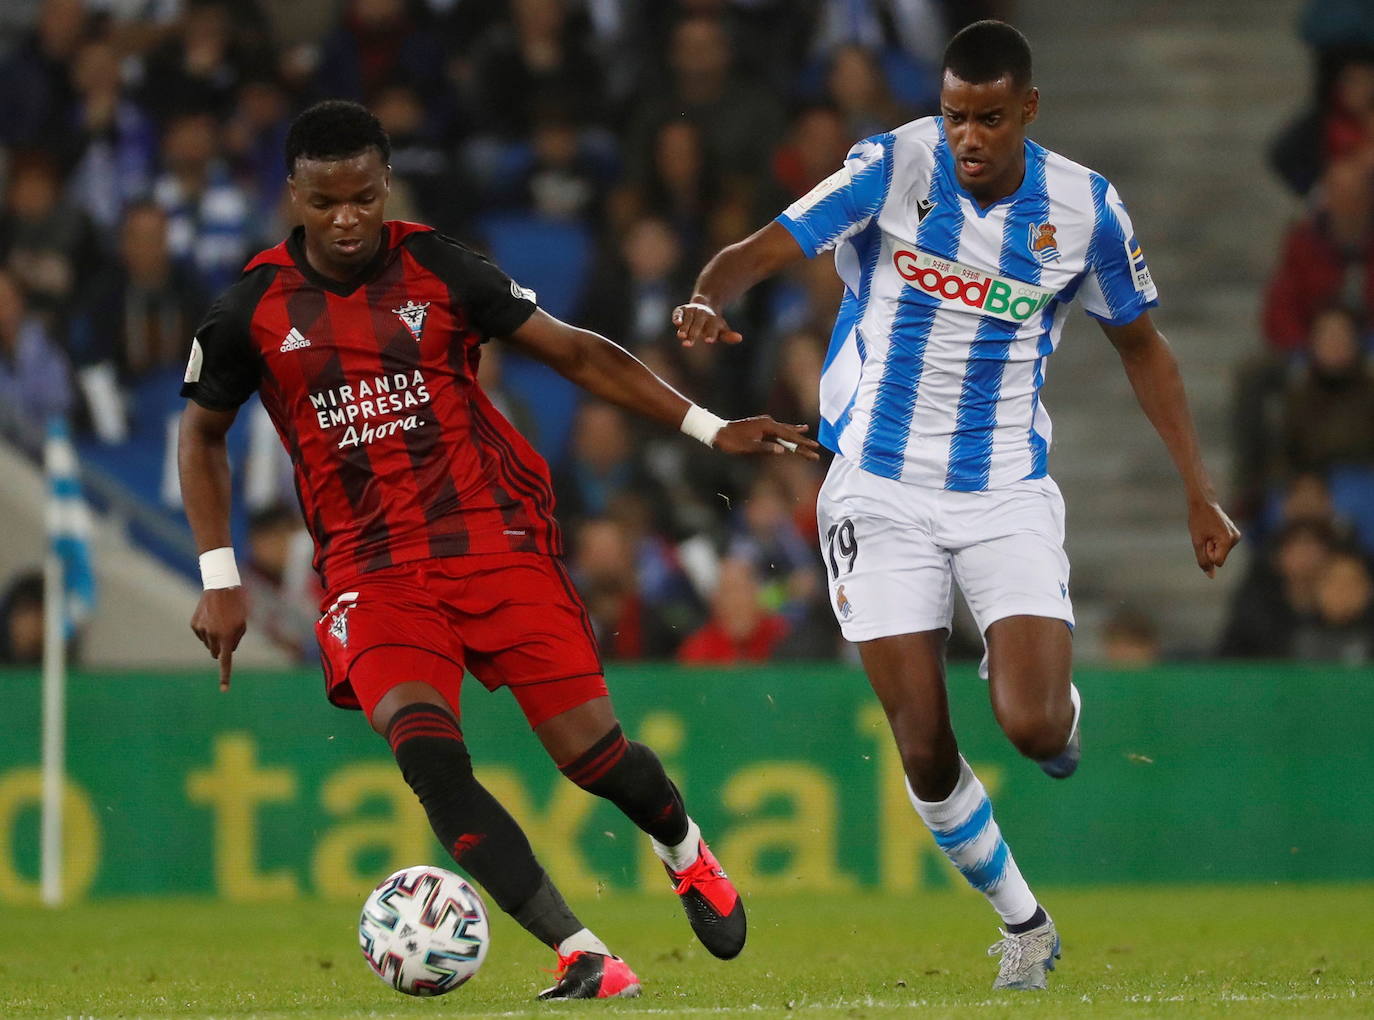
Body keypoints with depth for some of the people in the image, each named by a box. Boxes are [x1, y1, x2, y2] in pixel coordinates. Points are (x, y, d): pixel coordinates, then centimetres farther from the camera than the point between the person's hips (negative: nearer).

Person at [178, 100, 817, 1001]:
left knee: (591, 748, -7)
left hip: (494, 544, 0)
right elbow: (202, 434, 15)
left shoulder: (436, 270, 0)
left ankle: (683, 849, 30)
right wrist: (220, 579, 7)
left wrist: (707, 428, 1)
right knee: (426, 751, -25)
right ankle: (586, 960, -25)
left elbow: (576, 352, 6)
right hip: (372, 572, 0)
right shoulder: (256, 309, 0)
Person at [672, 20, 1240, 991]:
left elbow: (1142, 344, 11)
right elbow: (766, 248, -17)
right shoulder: (892, 167, -9)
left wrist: (1199, 492, 8)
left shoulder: (1085, 208, -3)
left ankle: (1060, 705, 21)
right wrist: (709, 299, -40)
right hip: (882, 492, 0)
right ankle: (1024, 921, 19)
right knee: (923, 748, -3)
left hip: (1008, 493, 1)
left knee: (1035, 729, -17)